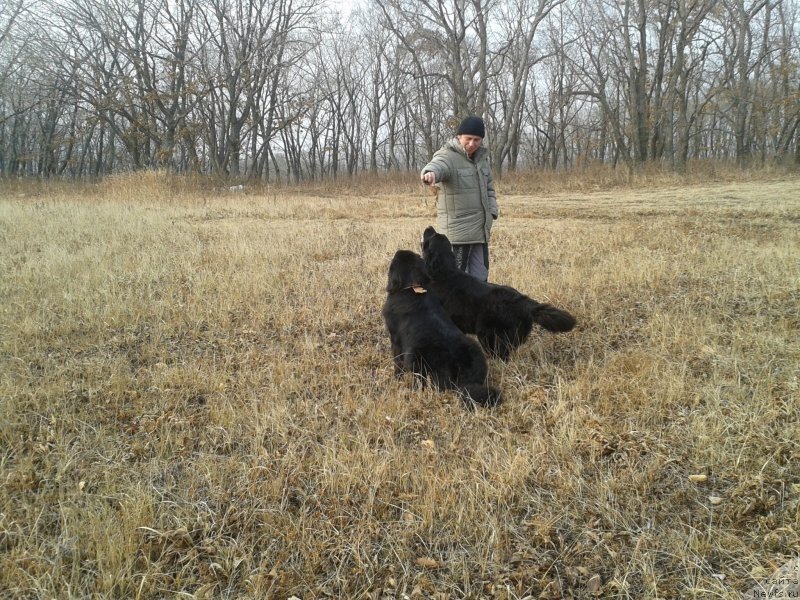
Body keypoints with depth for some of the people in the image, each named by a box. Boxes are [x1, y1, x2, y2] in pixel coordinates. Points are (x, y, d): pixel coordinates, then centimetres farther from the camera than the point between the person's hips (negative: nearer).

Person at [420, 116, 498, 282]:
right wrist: (430, 174, -59)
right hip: (457, 231, -7)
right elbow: (437, 166, -35)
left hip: (480, 231, 7)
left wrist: (492, 212, 8)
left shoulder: (481, 157, 13)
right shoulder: (448, 156, -11)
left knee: (480, 279, 14)